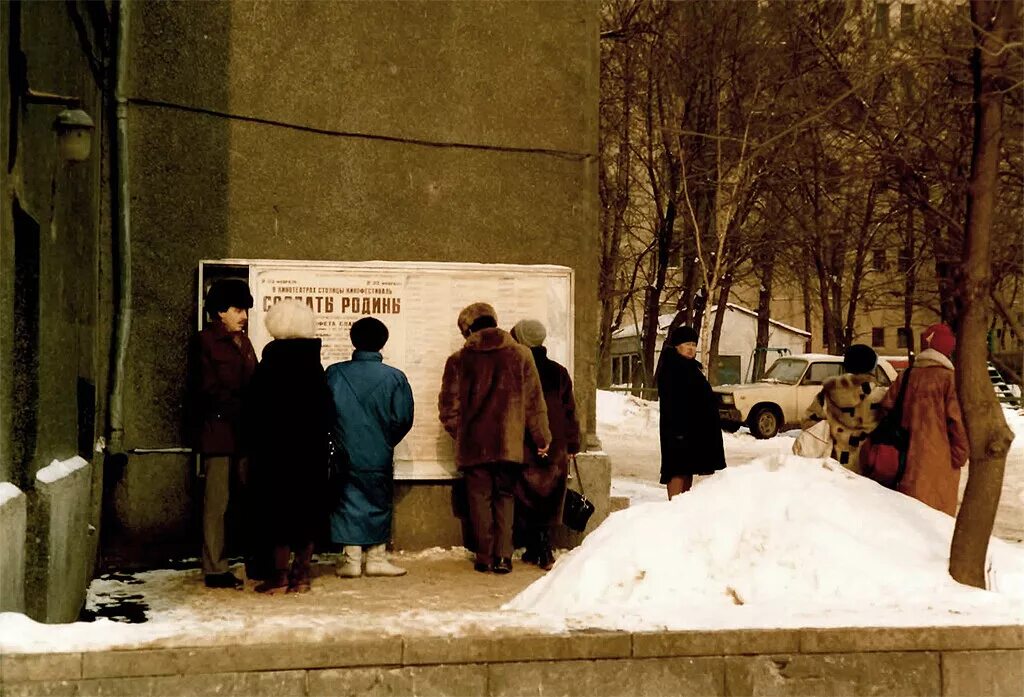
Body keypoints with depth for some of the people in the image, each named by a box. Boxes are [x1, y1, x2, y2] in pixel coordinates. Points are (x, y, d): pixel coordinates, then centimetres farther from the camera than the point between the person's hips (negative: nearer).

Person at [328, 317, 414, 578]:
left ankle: (351, 559, 10)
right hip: (380, 457, -1)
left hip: (346, 455, 1)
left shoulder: (334, 373, -6)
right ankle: (376, 558, 17)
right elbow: (403, 419, -7)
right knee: (379, 503, 12)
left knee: (348, 502, 9)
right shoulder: (394, 378, -9)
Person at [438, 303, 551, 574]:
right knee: (505, 497, 11)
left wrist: (459, 434, 19)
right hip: (509, 444, 1)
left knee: (480, 499, 8)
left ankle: (485, 557, 8)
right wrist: (542, 438, 12)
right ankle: (503, 556, 3)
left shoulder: (459, 360, -2)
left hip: (474, 444, -1)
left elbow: (448, 407, 2)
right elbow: (534, 402, 3)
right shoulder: (520, 355, 0)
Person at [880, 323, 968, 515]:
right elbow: (958, 420, -13)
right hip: (938, 462, -5)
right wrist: (960, 455, -2)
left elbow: (887, 411, 9)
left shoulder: (905, 377, 7)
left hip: (907, 461, 5)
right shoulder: (949, 379, -9)